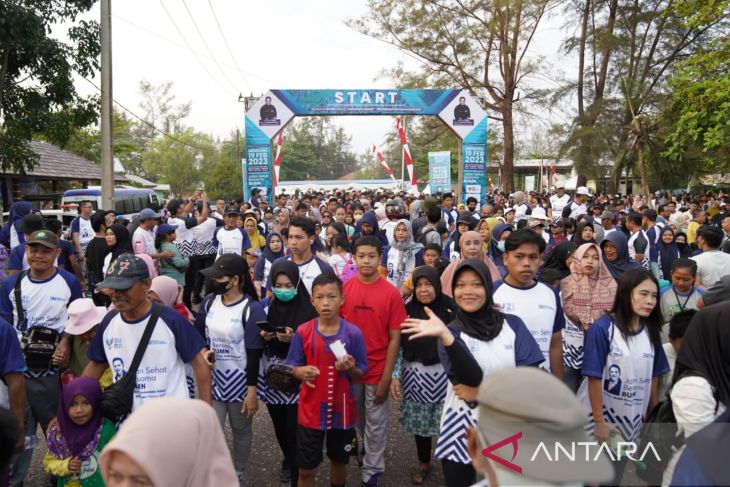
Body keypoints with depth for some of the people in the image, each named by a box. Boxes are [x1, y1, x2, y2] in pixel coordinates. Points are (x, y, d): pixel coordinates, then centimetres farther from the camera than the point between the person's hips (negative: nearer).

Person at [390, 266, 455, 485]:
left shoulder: (450, 308, -8)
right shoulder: (408, 310, -2)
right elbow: (398, 345, 1)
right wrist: (395, 375, -4)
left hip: (444, 375, -2)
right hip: (416, 376, 2)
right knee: (419, 421, 12)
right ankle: (423, 463, 35)